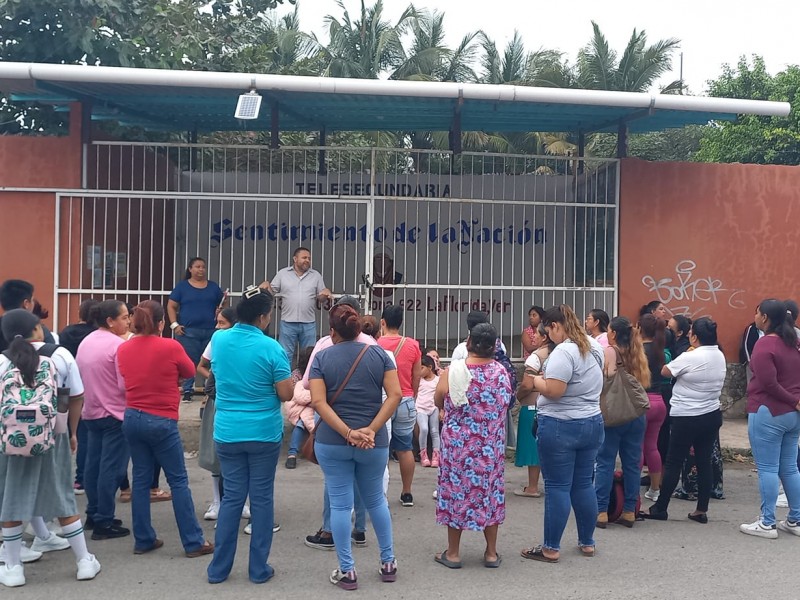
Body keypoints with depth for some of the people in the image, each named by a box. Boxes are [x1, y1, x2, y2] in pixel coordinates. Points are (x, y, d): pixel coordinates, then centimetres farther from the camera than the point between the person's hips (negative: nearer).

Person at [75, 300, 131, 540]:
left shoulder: (86, 342, 9)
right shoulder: (119, 345, -18)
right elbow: (125, 385, -21)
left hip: (91, 412, 9)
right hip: (114, 413, -9)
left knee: (94, 464, 16)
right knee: (111, 469, -3)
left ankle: (93, 515, 26)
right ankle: (103, 523, 0)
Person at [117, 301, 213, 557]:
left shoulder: (123, 349, 1)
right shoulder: (171, 347, -13)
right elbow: (189, 372, 3)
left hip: (132, 418, 5)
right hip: (161, 421, -5)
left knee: (141, 480, 13)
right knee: (178, 481, 3)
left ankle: (143, 540, 20)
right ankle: (194, 542, 9)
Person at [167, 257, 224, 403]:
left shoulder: (213, 286, 12)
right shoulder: (182, 285, 5)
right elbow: (171, 306, 5)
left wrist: (221, 311, -7)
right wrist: (174, 325, -6)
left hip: (210, 331, 2)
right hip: (188, 331, -2)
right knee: (189, 361, -3)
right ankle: (188, 391, 6)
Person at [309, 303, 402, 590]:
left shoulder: (322, 357, -1)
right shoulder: (379, 354, 1)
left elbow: (318, 401, -12)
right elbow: (395, 395, -9)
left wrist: (348, 433, -15)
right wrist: (371, 430, -12)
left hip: (331, 442, -1)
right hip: (374, 443, 2)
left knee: (340, 504, 7)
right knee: (376, 500, 18)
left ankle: (347, 571, 14)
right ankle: (388, 562, 26)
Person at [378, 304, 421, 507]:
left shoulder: (375, 345, -9)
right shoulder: (413, 345, -2)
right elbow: (416, 378, 5)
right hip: (405, 401, 2)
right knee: (405, 449, 11)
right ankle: (407, 494, 18)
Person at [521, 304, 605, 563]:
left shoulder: (564, 351, -19)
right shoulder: (594, 346, 10)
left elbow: (553, 390, -25)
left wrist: (536, 381, -6)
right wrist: (549, 378, 17)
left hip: (560, 426, -8)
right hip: (592, 423, 8)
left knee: (557, 487, -1)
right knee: (584, 484, 16)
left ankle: (551, 548, 8)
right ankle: (587, 542, 25)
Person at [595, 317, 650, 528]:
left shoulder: (609, 352, -8)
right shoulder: (638, 353, 8)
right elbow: (645, 382, 11)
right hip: (637, 414, 5)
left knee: (605, 462, 1)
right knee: (632, 463, 10)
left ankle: (601, 511, 2)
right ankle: (629, 511, 15)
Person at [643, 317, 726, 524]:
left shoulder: (689, 358, -18)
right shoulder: (720, 356, 4)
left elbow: (665, 371, -7)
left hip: (687, 418, -7)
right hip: (712, 415, 7)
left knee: (673, 463, 2)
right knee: (704, 462, 10)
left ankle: (660, 508, 9)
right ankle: (701, 510, 15)